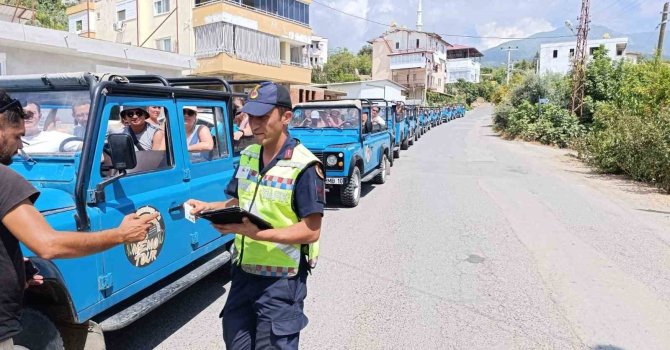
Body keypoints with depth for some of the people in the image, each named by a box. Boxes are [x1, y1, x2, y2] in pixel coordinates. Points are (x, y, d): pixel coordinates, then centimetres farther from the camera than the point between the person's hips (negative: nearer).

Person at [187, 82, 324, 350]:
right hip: (243, 272, 7)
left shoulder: (304, 166, -20)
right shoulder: (247, 156, 4)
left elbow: (311, 231, -21)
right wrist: (209, 208, -5)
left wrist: (257, 233, -31)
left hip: (281, 281, -7)